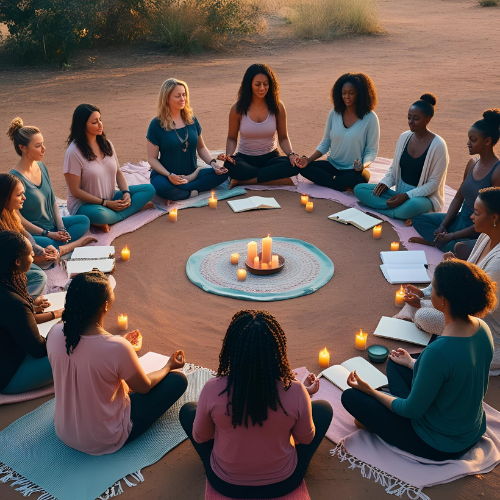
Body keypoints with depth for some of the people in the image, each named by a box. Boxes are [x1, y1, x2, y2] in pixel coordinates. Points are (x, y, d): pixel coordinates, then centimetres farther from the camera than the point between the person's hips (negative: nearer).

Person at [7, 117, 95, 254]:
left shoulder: (41, 167, 5)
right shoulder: (15, 177, -19)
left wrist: (61, 228, -3)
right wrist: (47, 233, -16)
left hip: (51, 224, 9)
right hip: (31, 231, -8)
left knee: (84, 221, 3)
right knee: (50, 245, -36)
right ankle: (76, 243, -9)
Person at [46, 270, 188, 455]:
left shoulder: (55, 333, -17)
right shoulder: (118, 348, -32)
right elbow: (144, 387, -12)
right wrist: (168, 366, 9)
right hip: (103, 441, -6)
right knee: (178, 379, 5)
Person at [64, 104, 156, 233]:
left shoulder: (106, 144, 6)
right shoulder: (74, 152, -15)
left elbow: (118, 172, 12)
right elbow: (75, 190, -16)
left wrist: (126, 193, -8)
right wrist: (105, 203, -18)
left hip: (110, 199, 7)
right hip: (84, 204, -7)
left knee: (149, 189, -2)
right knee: (99, 214, -42)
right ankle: (136, 207, -15)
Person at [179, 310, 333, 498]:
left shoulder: (212, 390, -27)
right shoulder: (295, 391, -26)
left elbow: (200, 438, -7)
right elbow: (306, 439, -6)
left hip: (225, 483, 0)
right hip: (283, 482, 0)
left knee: (187, 410, 21)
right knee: (323, 408, 19)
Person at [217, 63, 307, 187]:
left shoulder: (277, 107, -2)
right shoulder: (238, 109, -5)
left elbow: (283, 137, 5)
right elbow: (232, 138, 6)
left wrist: (291, 154, -15)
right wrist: (228, 155, -15)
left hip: (270, 157, 2)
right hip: (245, 159, -2)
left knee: (295, 165, -31)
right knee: (229, 166, -37)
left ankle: (243, 180, -24)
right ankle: (274, 178, -22)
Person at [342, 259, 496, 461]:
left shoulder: (438, 352, -37)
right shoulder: (483, 329, -12)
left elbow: (413, 410, -22)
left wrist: (370, 391, -7)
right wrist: (413, 364, 18)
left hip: (439, 446, -8)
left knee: (351, 397, -1)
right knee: (395, 363, 20)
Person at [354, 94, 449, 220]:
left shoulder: (438, 145, -12)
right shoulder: (404, 137, 5)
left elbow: (434, 183, -12)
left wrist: (407, 196, -23)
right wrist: (386, 182, -8)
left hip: (424, 196, -7)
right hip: (400, 192, 7)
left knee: (410, 207, -44)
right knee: (359, 189, -12)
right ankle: (400, 207, -18)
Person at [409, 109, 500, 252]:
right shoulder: (472, 163, 4)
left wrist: (453, 236, -19)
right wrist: (443, 227, -3)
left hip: (477, 234, -8)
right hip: (460, 220, 8)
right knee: (417, 219, 5)